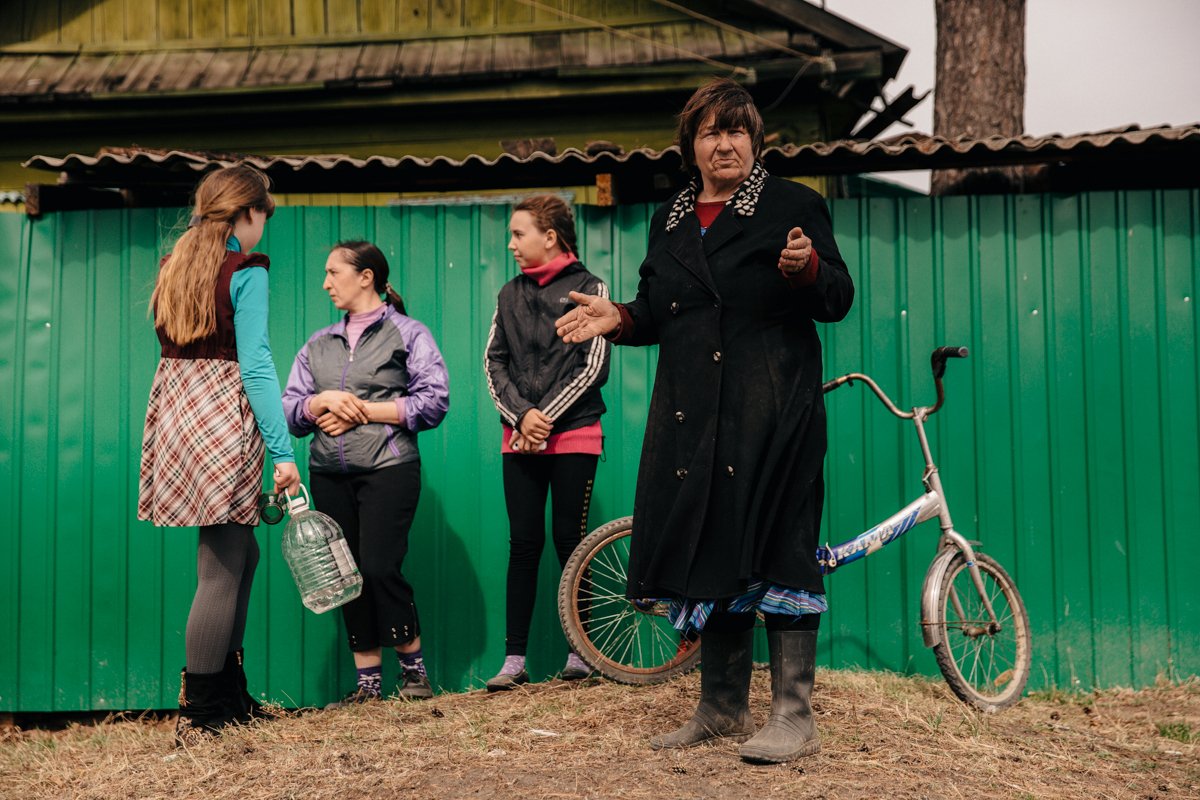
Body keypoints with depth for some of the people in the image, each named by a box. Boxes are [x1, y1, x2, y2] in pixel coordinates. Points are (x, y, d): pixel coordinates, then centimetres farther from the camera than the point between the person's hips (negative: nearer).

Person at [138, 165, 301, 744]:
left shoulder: (173, 265, 17)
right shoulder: (245, 271, -6)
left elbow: (175, 348, 18)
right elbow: (254, 364, -13)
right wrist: (283, 451, -14)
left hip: (175, 413, 8)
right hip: (221, 419, -8)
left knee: (240, 553, 17)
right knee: (222, 567, -2)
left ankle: (232, 696, 21)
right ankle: (199, 717, 1)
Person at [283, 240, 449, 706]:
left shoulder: (407, 333, 4)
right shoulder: (318, 344, 19)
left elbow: (434, 402, -6)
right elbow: (290, 409, 13)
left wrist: (364, 410, -8)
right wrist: (322, 401, -8)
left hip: (388, 469, -5)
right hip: (329, 474, 5)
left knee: (381, 568, -12)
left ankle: (414, 669, 7)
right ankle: (368, 682, 13)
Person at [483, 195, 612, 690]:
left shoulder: (588, 288, 1)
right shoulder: (510, 293, 13)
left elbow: (593, 367, -5)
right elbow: (494, 362, 8)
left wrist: (547, 416, -11)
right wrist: (521, 414, -8)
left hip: (573, 434, -3)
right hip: (519, 438, 3)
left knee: (568, 540, 0)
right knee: (523, 543, 1)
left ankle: (579, 652, 10)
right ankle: (514, 660, 3)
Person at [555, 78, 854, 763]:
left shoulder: (794, 205, 4)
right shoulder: (670, 221, 19)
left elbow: (839, 299, -2)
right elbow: (657, 315, 21)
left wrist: (807, 267, -22)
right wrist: (618, 318, 2)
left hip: (771, 411, -5)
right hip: (692, 416, 6)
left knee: (775, 551, -7)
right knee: (710, 553, 8)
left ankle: (795, 718, 1)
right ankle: (722, 709, 20)